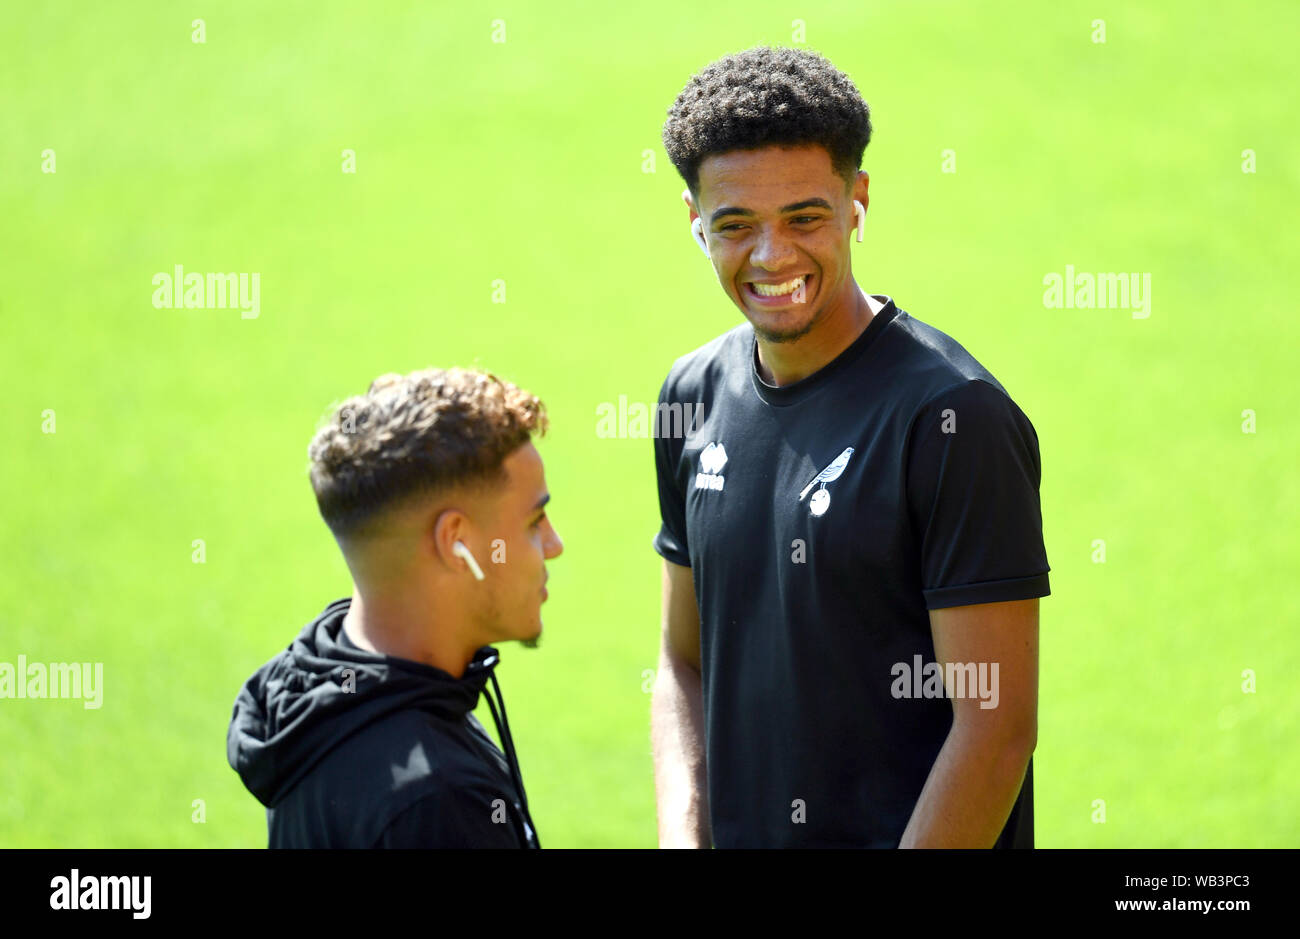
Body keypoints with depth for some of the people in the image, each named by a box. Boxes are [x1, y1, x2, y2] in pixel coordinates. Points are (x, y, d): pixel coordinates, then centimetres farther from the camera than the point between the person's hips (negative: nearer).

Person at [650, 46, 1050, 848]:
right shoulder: (697, 397, 5)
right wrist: (683, 842, -2)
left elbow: (997, 727, -18)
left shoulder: (952, 414, -16)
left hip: (911, 833, -6)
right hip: (740, 838, 6)